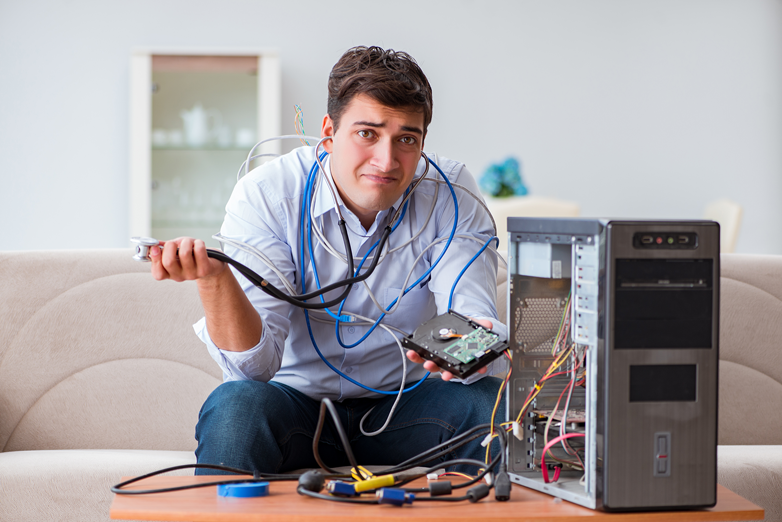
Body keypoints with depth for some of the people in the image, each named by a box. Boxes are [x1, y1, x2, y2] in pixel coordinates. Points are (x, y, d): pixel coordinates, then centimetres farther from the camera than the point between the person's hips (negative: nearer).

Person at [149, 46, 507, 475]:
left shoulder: (451, 194, -10)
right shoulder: (266, 194, -15)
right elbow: (256, 362, -21)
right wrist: (215, 279, -41)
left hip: (400, 407, 2)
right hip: (296, 398, -1)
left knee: (490, 403, -27)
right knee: (236, 406, -33)